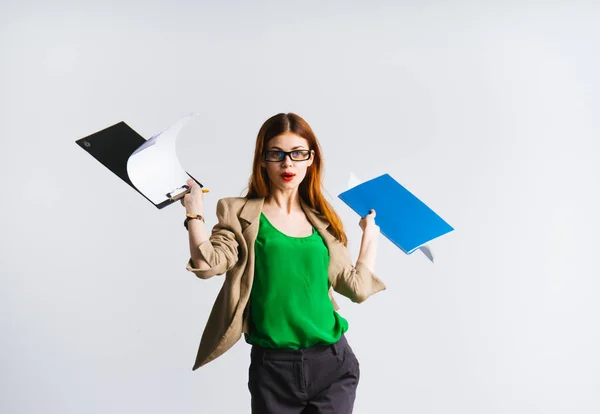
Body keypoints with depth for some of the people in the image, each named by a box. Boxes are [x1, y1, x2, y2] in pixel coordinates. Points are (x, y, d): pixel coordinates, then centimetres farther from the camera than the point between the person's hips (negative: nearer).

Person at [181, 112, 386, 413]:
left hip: (332, 362, 3)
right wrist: (194, 211, -15)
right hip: (273, 367, -2)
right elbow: (209, 264, -15)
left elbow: (357, 287, 9)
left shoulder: (323, 219, 10)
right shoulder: (240, 213, 0)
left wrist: (370, 233, 13)